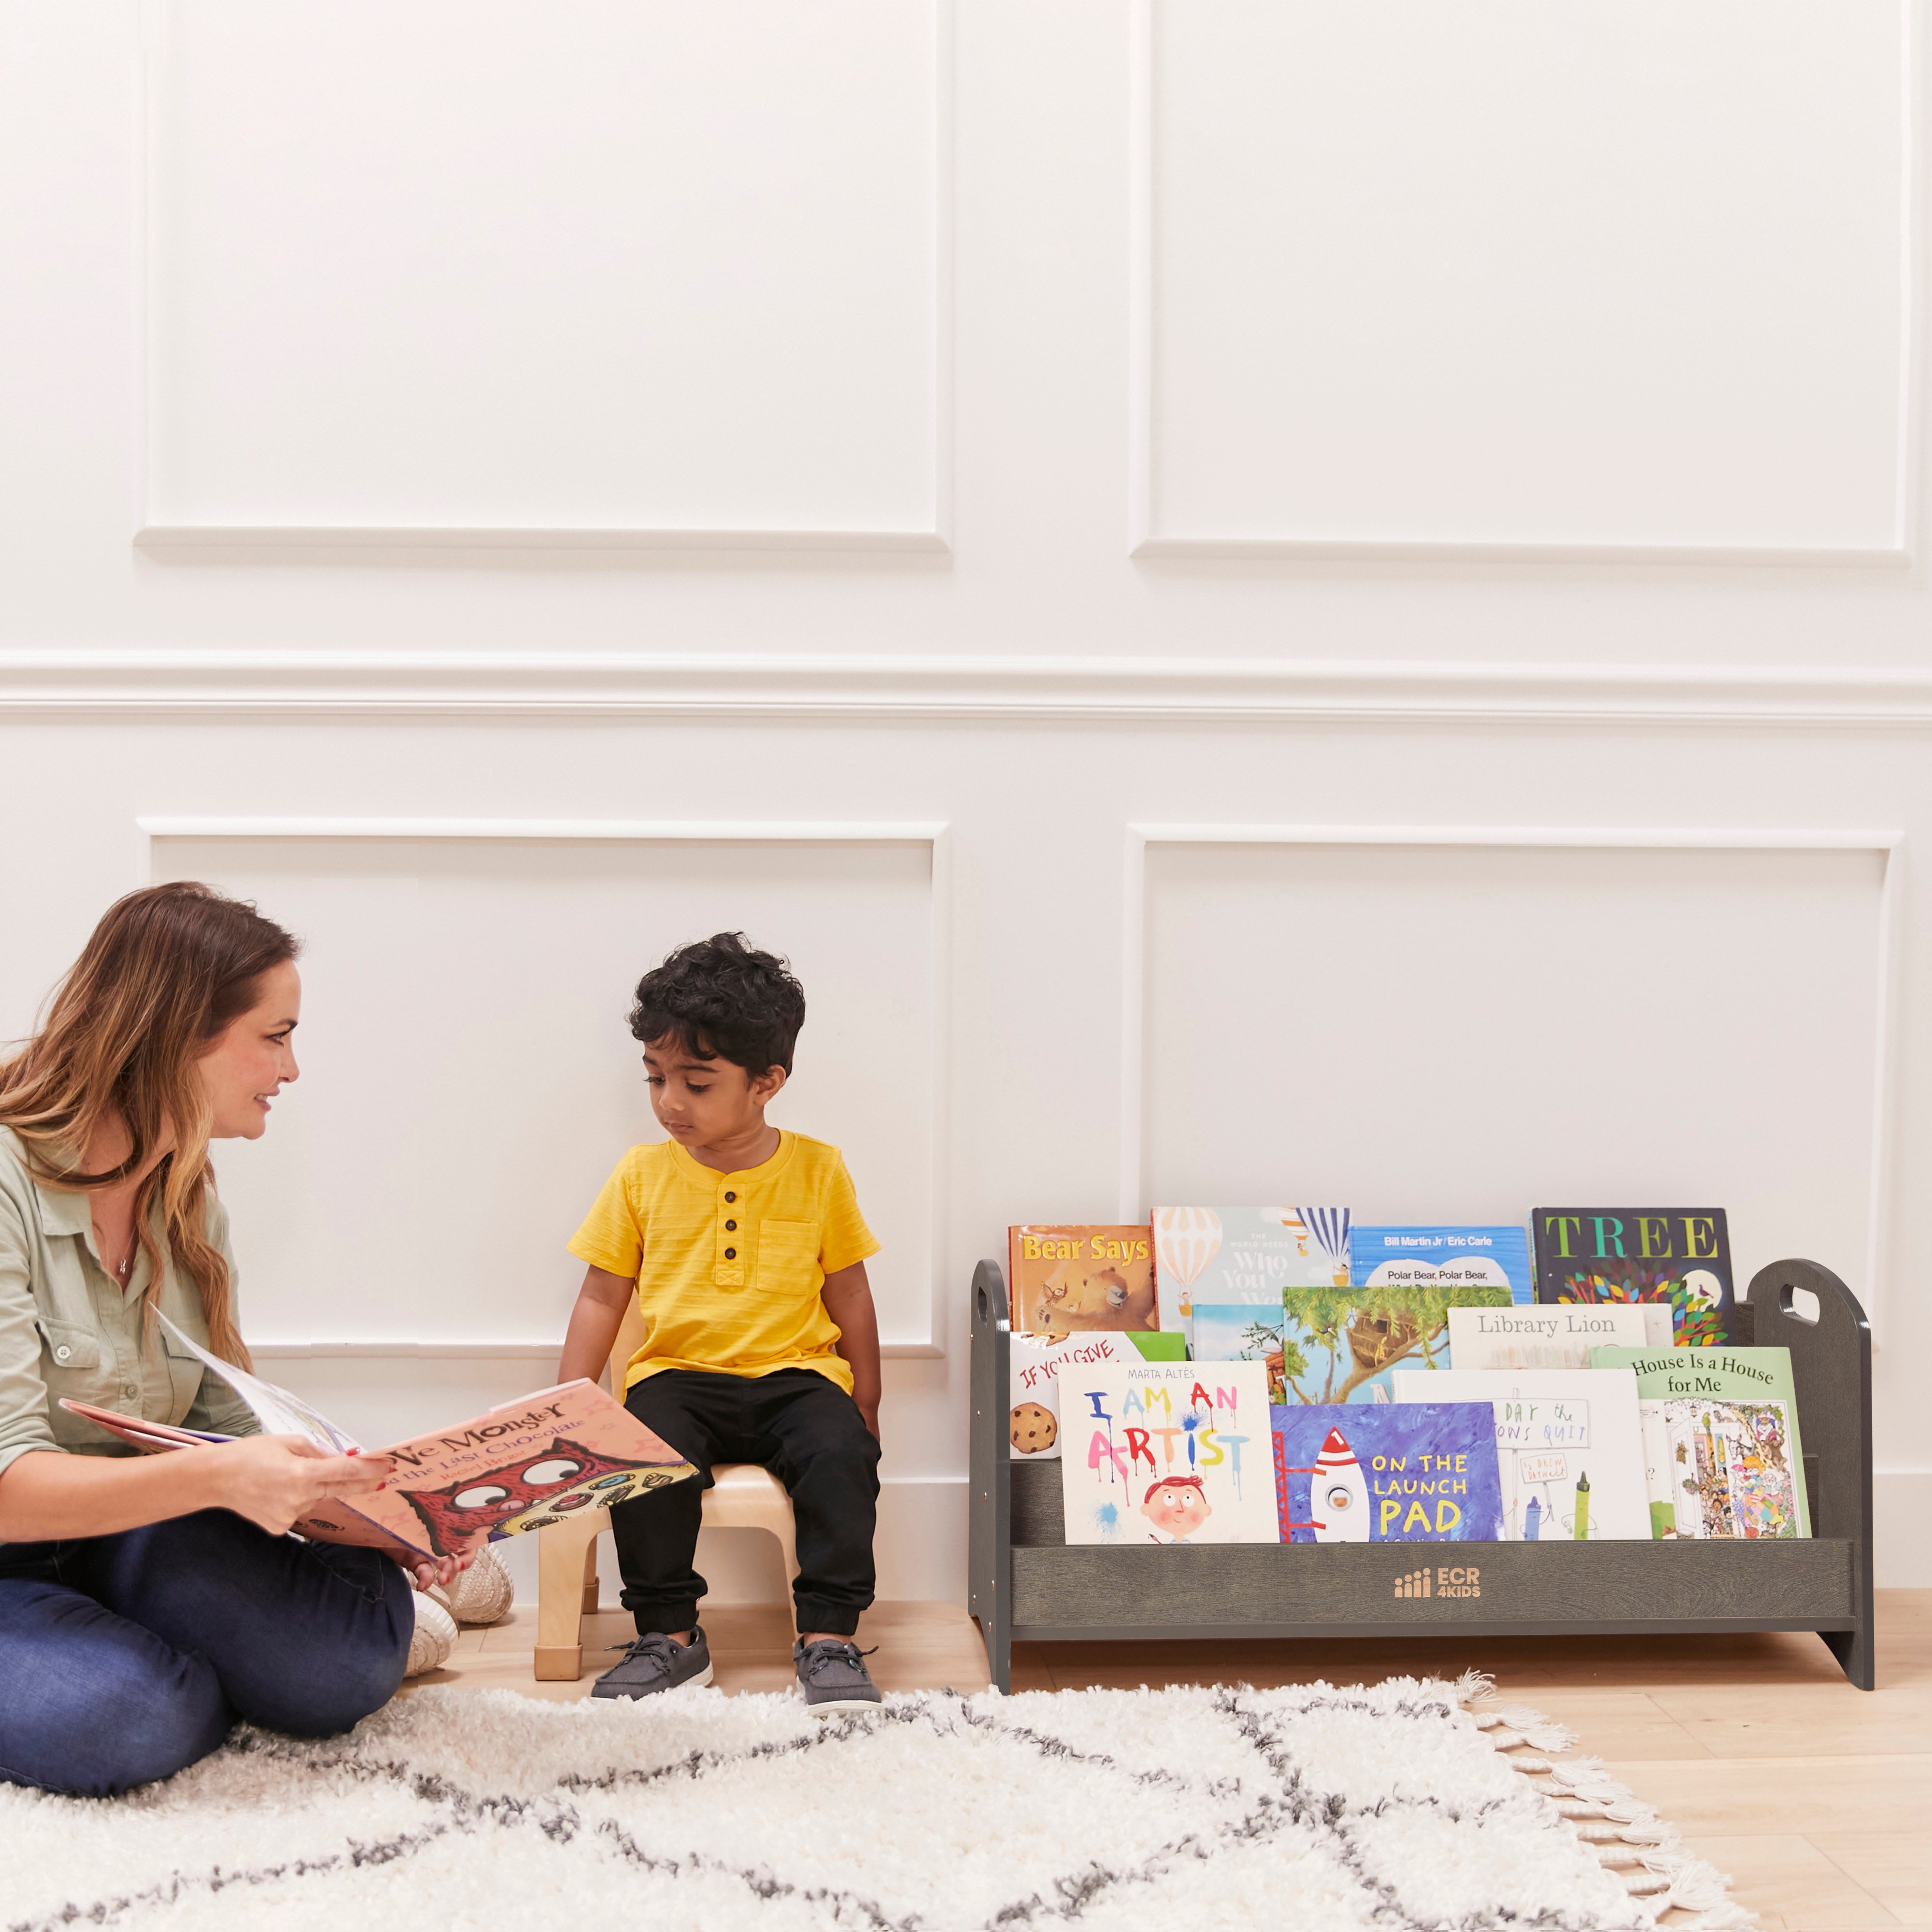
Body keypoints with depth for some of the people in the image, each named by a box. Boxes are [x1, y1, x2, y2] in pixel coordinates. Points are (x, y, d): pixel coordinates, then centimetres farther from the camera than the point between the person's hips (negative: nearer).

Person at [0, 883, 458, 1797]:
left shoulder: (188, 1201, 7)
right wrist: (215, 1477, -40)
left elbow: (224, 1423, 6)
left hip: (124, 1541, 6)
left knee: (353, 1658, -18)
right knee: (132, 1718, -33)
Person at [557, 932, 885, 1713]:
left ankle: (829, 1638, -16)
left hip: (794, 1375, -1)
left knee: (842, 1457, -29)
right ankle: (669, 1635, -12)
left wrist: (865, 1405, 10)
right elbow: (602, 1297, 11)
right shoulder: (642, 1174, 5)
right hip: (678, 1376, 1)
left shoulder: (818, 1170, 3)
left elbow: (848, 1292, 11)